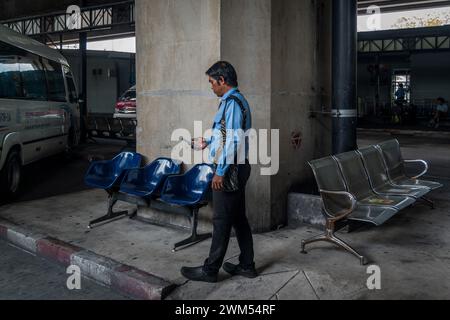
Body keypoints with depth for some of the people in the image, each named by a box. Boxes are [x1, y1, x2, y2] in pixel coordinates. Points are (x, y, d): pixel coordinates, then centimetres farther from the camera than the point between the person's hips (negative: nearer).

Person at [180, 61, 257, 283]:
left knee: (222, 221, -1)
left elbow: (232, 140, -22)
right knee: (239, 218, 14)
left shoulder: (232, 102, -16)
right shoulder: (237, 100, 15)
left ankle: (210, 270, 9)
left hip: (229, 169, -10)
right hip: (238, 168, 10)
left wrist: (220, 171, -21)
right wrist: (208, 142, 27)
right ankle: (247, 265, 23)